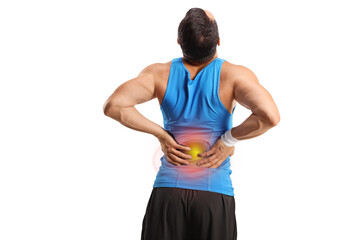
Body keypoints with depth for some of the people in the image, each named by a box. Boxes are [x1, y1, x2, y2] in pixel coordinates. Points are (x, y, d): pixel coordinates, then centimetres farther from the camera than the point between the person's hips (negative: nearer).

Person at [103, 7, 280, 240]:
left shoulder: (160, 73, -3)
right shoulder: (234, 75, -9)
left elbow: (113, 106, -13)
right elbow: (270, 116, -24)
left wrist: (160, 133, -5)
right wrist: (230, 139, -10)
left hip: (167, 193, 2)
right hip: (216, 195, -2)